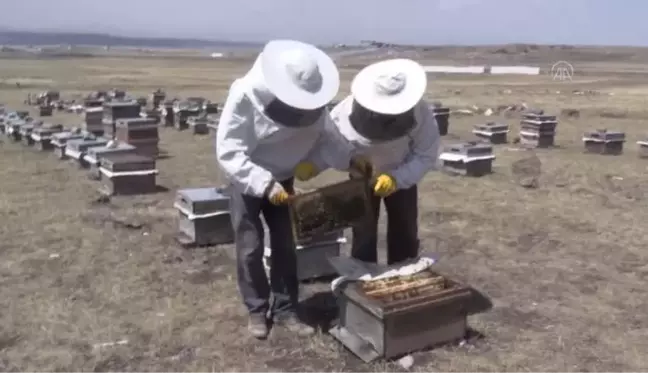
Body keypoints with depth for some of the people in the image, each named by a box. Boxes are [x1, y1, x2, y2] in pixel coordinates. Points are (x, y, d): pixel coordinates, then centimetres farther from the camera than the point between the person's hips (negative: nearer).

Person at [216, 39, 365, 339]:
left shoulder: (311, 100, -18)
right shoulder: (245, 96, -30)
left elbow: (322, 137, -5)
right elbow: (228, 152, -30)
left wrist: (349, 160, -22)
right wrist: (265, 184, -38)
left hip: (282, 179, 4)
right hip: (247, 181, -4)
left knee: (285, 246, 7)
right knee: (250, 249, 2)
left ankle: (285, 310, 20)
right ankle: (257, 310, 20)